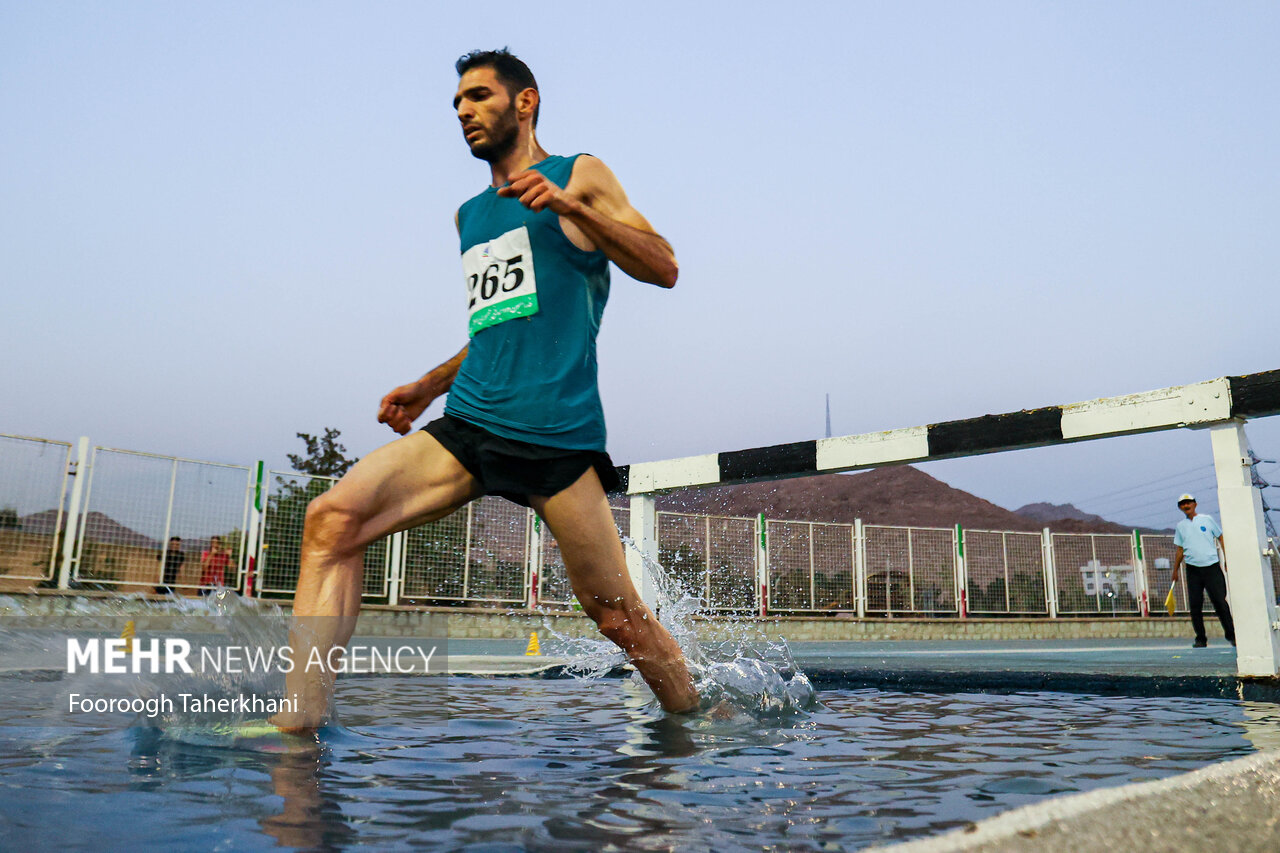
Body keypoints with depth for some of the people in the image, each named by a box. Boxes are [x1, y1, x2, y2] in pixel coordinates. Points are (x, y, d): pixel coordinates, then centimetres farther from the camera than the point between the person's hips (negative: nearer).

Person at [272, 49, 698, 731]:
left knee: (618, 615, -1)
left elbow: (664, 269, -3)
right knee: (332, 519, -15)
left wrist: (571, 206, -13)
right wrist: (428, 387, 24)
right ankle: (298, 724, -13)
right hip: (468, 425, 6)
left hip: (555, 432, -5)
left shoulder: (578, 176, 7)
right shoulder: (469, 216, 24)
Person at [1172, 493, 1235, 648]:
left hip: (1212, 567, -2)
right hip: (1193, 570, 2)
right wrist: (1175, 570, 13)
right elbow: (1179, 550, 16)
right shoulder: (1180, 526, 11)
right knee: (1195, 605, -1)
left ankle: (1231, 635, 5)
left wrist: (1227, 559, 1)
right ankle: (1200, 639, 6)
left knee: (1220, 602, -5)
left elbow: (1221, 538, 9)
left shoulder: (1207, 519, 6)